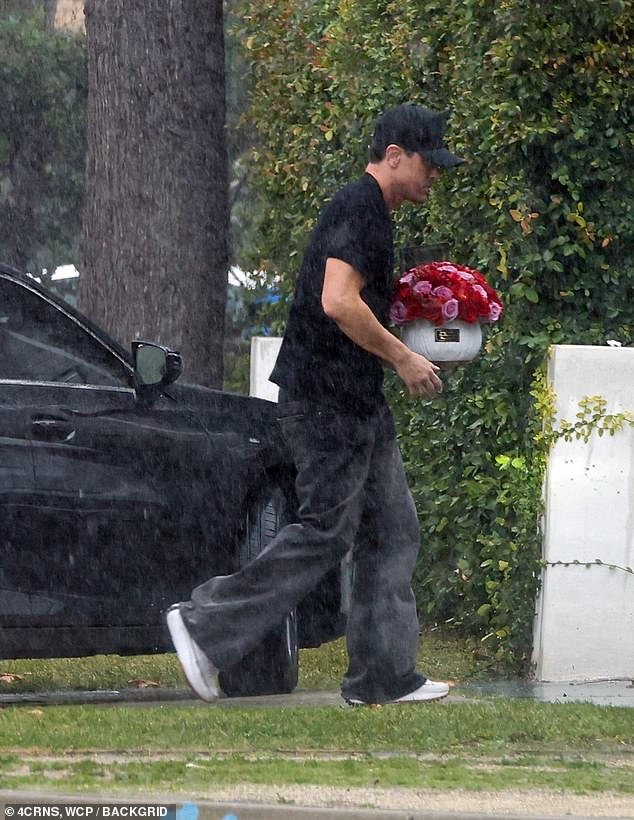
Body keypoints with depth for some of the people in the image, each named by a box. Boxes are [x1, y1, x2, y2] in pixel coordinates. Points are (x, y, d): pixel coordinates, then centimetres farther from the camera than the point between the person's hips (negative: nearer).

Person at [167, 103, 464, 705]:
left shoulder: (370, 211, 19)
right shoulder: (359, 209, -14)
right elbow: (338, 301, -25)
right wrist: (402, 357, -16)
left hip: (357, 403, 11)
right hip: (329, 400, -11)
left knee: (391, 532, 9)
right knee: (327, 532, -9)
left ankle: (385, 677, 10)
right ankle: (206, 627, -4)